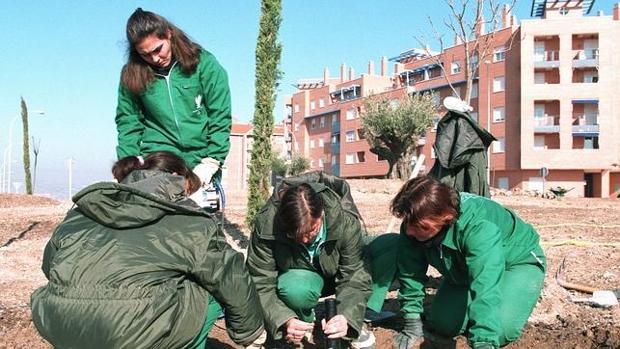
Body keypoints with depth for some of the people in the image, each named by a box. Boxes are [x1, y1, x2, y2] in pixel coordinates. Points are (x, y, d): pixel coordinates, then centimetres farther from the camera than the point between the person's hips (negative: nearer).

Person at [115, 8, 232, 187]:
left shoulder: (204, 64, -3)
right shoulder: (131, 75, 3)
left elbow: (220, 118, -5)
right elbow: (128, 123, 6)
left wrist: (210, 164, -10)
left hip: (201, 162, -1)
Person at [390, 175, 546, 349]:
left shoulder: (479, 229, -43)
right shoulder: (413, 224, -25)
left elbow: (486, 287, -51)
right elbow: (410, 273, -14)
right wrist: (413, 321, -12)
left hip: (518, 261, -5)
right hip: (465, 270, 5)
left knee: (501, 330, -25)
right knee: (442, 325, -4)